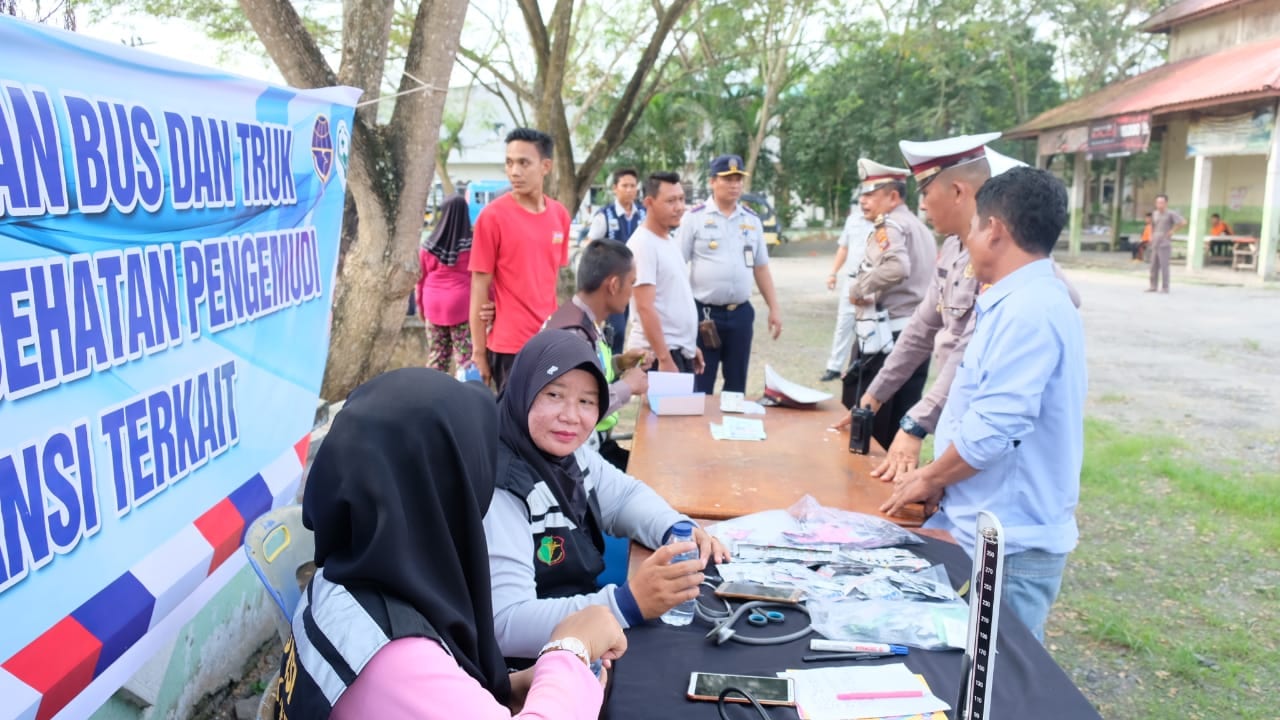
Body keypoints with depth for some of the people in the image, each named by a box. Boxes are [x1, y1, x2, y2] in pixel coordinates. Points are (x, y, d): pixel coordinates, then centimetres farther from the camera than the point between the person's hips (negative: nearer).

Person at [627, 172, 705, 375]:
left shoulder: (669, 241, 12)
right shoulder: (643, 244, -15)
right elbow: (645, 307, -21)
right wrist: (664, 359, -24)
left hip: (681, 352, 9)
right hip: (657, 353, -9)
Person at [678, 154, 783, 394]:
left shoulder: (752, 220, 10)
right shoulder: (694, 217, -4)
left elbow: (761, 268, 15)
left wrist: (774, 308, 11)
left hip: (741, 313, 4)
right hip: (704, 312, -4)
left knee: (737, 385, 13)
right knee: (700, 387, 2)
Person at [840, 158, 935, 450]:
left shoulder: (889, 226, -11)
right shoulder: (922, 229, 18)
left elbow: (897, 267, -30)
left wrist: (858, 288, -18)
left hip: (885, 338, -9)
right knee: (901, 428, 13)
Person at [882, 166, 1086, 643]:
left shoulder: (1029, 311, -23)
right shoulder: (1027, 301, 10)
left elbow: (993, 429, -27)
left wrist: (930, 480, -10)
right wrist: (938, 476, 14)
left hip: (1010, 544, -9)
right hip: (995, 530, 9)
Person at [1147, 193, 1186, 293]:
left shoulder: (1171, 213, -8)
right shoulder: (1155, 213, 12)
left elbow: (1183, 222, -16)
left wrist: (1172, 231, -10)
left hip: (1165, 245, -6)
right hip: (1155, 244, 6)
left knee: (1164, 266, -7)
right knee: (1154, 266, 6)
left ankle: (1165, 287, -2)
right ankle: (1153, 286, 11)